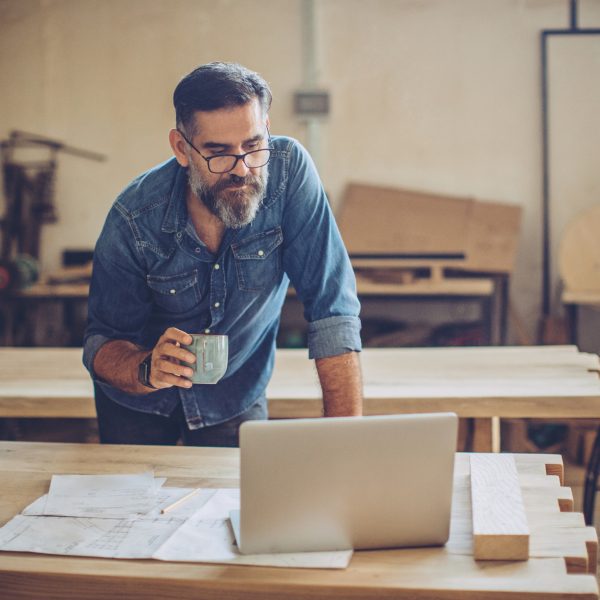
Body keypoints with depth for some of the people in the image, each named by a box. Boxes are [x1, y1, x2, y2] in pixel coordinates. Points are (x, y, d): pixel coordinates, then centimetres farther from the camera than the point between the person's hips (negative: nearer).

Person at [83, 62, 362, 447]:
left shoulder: (289, 169, -24)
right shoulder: (135, 217, -23)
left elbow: (333, 312, -24)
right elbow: (102, 345, -17)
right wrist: (148, 370, -40)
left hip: (235, 398, 0)